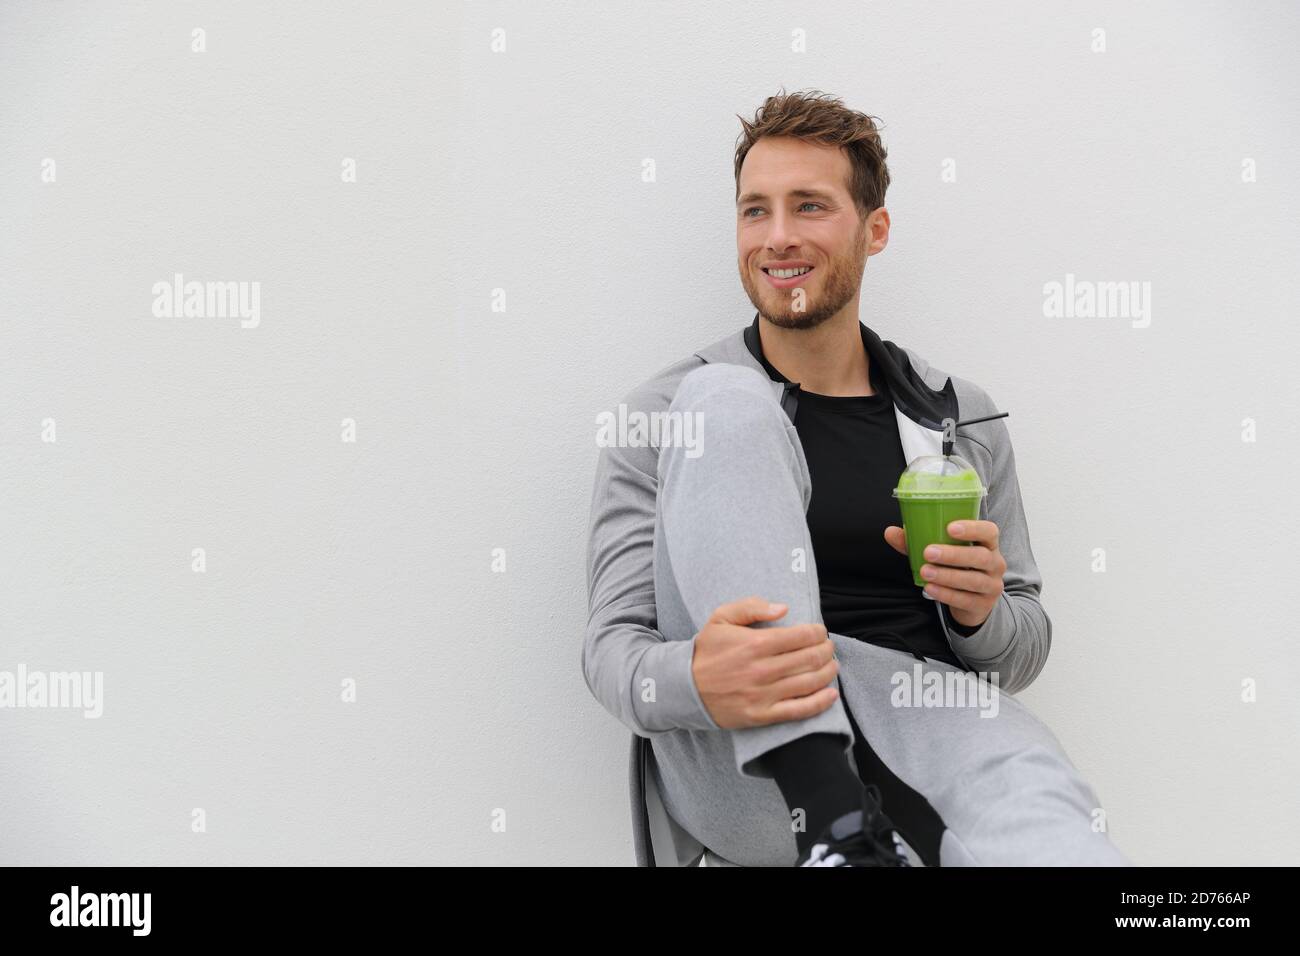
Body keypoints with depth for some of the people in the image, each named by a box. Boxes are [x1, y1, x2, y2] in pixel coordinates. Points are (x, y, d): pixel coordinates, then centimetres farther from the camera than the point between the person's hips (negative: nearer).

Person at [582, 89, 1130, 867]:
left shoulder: (963, 417, 15)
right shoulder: (668, 407, 8)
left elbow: (1025, 648, 20)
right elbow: (613, 644, 0)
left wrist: (983, 610, -6)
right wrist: (693, 684, -24)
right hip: (748, 764, 3)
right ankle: (829, 816, -27)